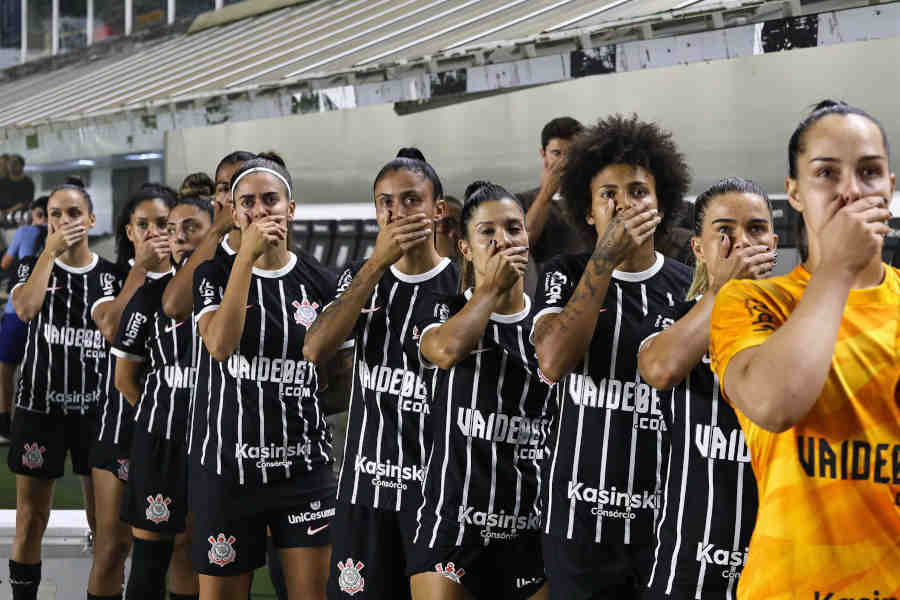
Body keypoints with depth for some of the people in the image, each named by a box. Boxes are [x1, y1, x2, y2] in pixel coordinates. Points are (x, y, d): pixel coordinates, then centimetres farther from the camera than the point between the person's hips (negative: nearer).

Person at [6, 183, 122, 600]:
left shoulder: (112, 275, 6)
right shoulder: (32, 266, 3)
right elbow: (25, 309, -18)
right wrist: (50, 250, -15)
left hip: (96, 407, 1)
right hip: (39, 406, -1)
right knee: (31, 519, 3)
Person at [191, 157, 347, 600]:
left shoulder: (319, 282, 5)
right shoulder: (215, 274, 0)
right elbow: (221, 344, -21)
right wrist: (247, 255, -20)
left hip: (304, 464, 1)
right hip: (226, 465, -1)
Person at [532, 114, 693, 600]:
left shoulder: (690, 287, 4)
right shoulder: (565, 276, 2)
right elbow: (552, 363, -18)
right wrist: (608, 256, -19)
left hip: (665, 521, 1)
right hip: (580, 519, -1)